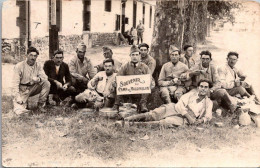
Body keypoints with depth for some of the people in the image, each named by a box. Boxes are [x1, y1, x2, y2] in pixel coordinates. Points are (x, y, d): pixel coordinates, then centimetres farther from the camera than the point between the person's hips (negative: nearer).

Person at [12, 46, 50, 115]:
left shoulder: (38, 66, 0)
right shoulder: (19, 66, -12)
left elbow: (45, 77, -9)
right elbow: (15, 83, -15)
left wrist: (38, 79, -33)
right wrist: (17, 97, -24)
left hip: (32, 88, 4)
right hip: (22, 90, -4)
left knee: (46, 83, -21)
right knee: (20, 111, -23)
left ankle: (41, 104, -8)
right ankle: (24, 103, 14)